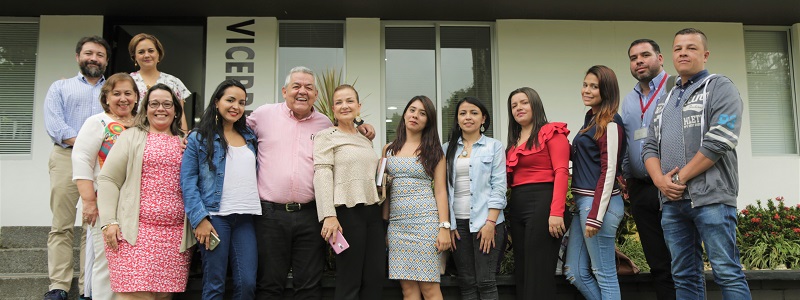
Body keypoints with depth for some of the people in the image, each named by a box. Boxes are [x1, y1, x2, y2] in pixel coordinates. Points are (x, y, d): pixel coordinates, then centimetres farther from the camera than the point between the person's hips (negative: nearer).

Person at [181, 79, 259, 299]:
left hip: (245, 218, 4)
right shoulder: (199, 138, 3)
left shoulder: (250, 138, 17)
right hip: (215, 217, -4)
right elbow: (188, 182, -3)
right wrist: (199, 219, -12)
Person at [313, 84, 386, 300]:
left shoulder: (366, 140, 20)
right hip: (347, 211, -6)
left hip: (373, 211, 6)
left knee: (376, 280, 3)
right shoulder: (326, 136, 1)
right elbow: (322, 175, -10)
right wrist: (329, 216, -20)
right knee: (349, 282, -4)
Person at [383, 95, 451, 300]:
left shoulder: (433, 151, 6)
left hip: (425, 220, -3)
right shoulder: (389, 149, 13)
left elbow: (440, 191, 1)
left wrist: (444, 227, -9)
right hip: (397, 223, 3)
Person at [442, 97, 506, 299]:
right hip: (458, 222, 3)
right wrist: (448, 224, 1)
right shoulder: (448, 149, 11)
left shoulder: (494, 147, 4)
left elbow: (498, 187, -3)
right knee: (466, 282, 5)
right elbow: (444, 188, 8)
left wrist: (490, 223, -12)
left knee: (485, 281, -5)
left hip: (485, 221, -3)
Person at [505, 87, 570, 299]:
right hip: (517, 207, 8)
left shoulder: (552, 132, -1)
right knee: (522, 272, 10)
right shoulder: (514, 142, 21)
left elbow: (561, 172, -12)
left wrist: (556, 211, -21)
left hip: (543, 203, -7)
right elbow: (511, 178, 16)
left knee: (539, 273, -7)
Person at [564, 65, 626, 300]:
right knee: (575, 273, 11)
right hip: (583, 202, 9)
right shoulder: (591, 120, 17)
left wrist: (596, 216, -18)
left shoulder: (610, 123, -10)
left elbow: (609, 172, -15)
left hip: (599, 203, -9)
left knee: (604, 274, 0)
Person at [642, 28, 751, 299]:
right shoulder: (665, 101, 21)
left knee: (727, 274, -6)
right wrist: (660, 180, -4)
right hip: (672, 201, 6)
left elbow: (719, 142, -11)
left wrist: (680, 178, -10)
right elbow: (650, 148, 16)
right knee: (685, 277, 8)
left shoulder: (720, 88, 2)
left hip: (711, 197, -6)